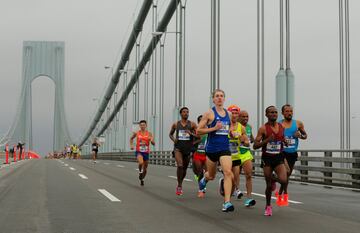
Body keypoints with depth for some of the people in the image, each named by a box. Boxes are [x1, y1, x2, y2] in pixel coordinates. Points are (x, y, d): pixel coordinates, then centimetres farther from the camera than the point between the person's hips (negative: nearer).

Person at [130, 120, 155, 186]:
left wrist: (152, 140, -27)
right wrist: (131, 145, 3)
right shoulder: (136, 133, -1)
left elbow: (153, 144, -5)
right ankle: (140, 172, -2)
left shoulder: (149, 134, -3)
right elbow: (131, 139, 19)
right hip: (139, 152, -2)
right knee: (141, 162, -32)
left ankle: (142, 179, 36)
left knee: (145, 169, 10)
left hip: (146, 152, 2)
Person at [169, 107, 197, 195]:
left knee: (184, 168, 11)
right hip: (178, 147, -1)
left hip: (188, 148, 1)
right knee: (180, 165, -21)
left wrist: (191, 134, -18)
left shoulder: (192, 124, 2)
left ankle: (179, 184, 34)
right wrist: (173, 139, -1)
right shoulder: (176, 124, 5)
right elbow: (170, 134, 19)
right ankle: (179, 186, -10)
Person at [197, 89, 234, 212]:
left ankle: (227, 202, -18)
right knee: (211, 175, 15)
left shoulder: (228, 113, 9)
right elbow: (198, 130, -9)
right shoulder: (209, 113, -6)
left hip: (225, 148, 2)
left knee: (228, 172, -17)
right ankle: (204, 179, 54)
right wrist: (214, 128, -18)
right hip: (212, 148, -2)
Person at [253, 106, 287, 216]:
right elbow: (255, 146, -10)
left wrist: (284, 141, 0)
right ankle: (268, 206, 28)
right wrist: (267, 140, -23)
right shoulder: (263, 128, -8)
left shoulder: (281, 127, 5)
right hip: (267, 159, -2)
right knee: (269, 185, 5)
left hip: (279, 158, 2)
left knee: (283, 180, -21)